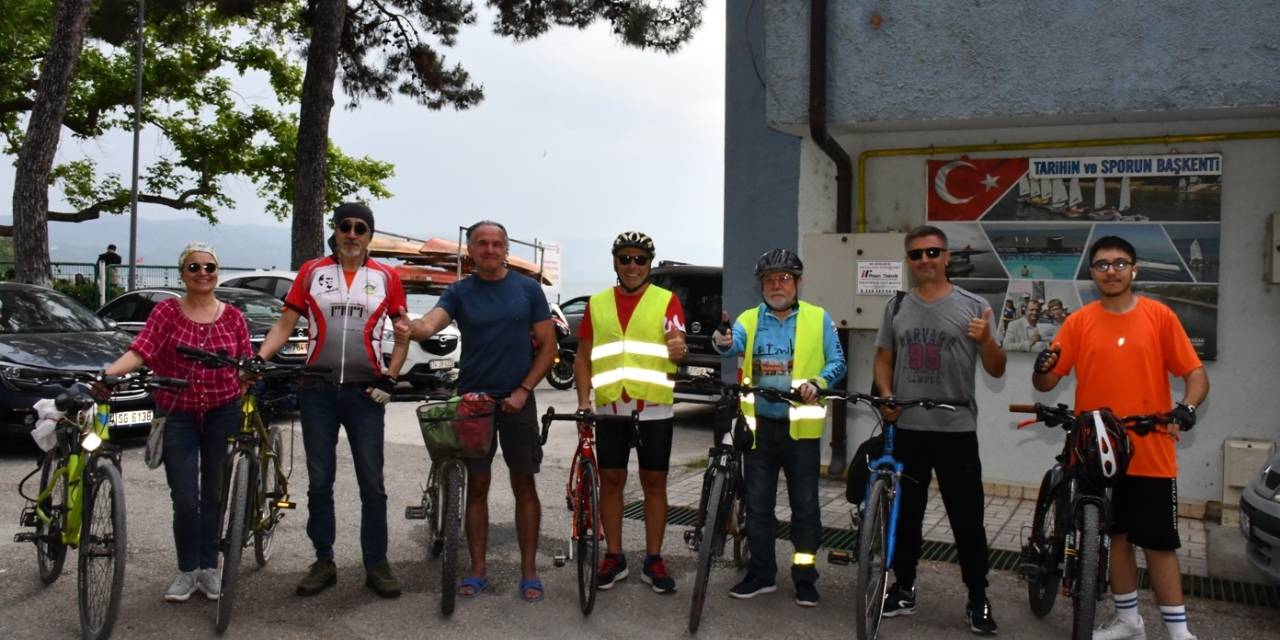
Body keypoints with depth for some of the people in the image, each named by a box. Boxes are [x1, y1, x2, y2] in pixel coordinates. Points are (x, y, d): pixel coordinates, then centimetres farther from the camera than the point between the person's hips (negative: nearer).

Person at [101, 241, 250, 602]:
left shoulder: (232, 315, 2)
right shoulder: (167, 311, -2)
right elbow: (140, 349, -16)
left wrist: (246, 415, 1)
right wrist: (110, 372, -35)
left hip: (222, 413, 1)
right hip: (177, 414, -1)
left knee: (215, 493, 8)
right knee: (184, 498, 0)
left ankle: (209, 567, 22)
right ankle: (187, 570, 16)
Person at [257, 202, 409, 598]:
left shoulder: (386, 277, 3)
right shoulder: (312, 272, 6)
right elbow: (286, 324, 4)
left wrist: (391, 377, -4)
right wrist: (259, 358, -12)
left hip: (365, 392, -1)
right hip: (318, 390, 1)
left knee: (372, 484, 3)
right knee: (319, 482, 8)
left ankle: (376, 564, 14)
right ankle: (324, 562, 20)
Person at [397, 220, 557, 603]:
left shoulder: (528, 289, 2)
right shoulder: (459, 292, 2)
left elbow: (547, 346, 2)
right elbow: (431, 324, -17)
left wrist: (523, 391, -9)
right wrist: (410, 328, -41)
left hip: (517, 400, 0)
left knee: (524, 485, 3)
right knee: (477, 485, 6)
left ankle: (529, 571, 12)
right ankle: (478, 570, 15)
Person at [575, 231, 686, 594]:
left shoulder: (666, 301, 1)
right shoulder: (597, 304, 9)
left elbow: (677, 345, -11)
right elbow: (583, 357, 10)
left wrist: (679, 350, -35)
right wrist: (584, 399, -3)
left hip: (654, 409, -2)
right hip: (610, 409, 2)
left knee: (654, 483, 5)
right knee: (611, 481, 8)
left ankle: (653, 560, 15)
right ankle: (614, 557, 20)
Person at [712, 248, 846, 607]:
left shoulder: (818, 319, 4)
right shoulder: (749, 319, 7)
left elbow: (837, 362, 1)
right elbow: (734, 345, -13)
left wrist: (818, 382, -19)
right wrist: (722, 342, -37)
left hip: (800, 426, -2)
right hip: (759, 425, 2)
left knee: (805, 506, 5)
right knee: (757, 506, 9)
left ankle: (805, 578, 18)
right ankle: (761, 574, 22)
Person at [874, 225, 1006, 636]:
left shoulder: (973, 306, -3)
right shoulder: (897, 308, 6)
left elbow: (996, 371, -2)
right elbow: (884, 358, 15)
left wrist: (986, 340, -23)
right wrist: (886, 396, -3)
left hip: (956, 430, -3)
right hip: (907, 429, 3)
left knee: (967, 518, 2)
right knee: (905, 514, 12)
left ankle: (978, 599, 15)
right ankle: (904, 589, 25)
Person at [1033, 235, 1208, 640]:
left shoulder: (1159, 316, -2)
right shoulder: (1078, 322, 1)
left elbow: (1196, 373, -1)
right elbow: (1046, 383, -2)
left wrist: (1187, 407, -21)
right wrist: (1042, 368, -25)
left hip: (1150, 452, -2)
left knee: (1159, 544, 4)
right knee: (1114, 536, 14)